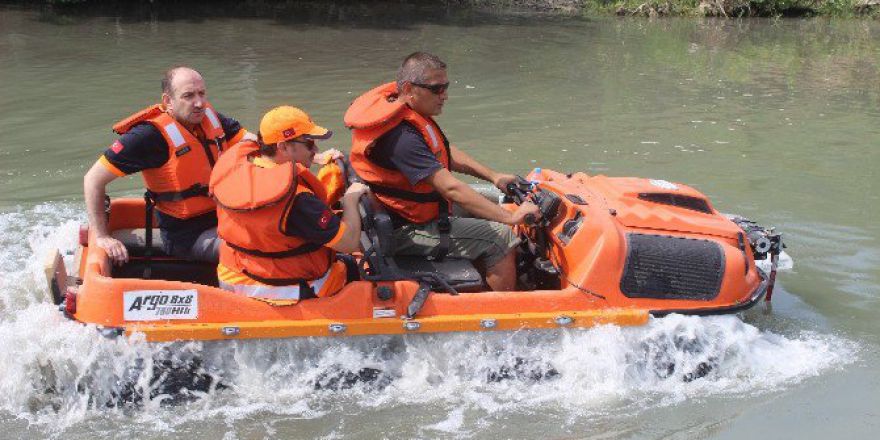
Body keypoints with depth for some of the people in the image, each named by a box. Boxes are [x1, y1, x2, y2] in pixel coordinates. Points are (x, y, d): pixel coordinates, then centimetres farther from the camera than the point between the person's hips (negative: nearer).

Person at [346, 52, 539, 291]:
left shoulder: (410, 113, 2)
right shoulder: (401, 136, -30)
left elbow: (448, 154, 15)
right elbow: (451, 189, -33)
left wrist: (493, 176, 5)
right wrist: (510, 217, -30)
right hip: (405, 233, -11)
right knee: (500, 238, -14)